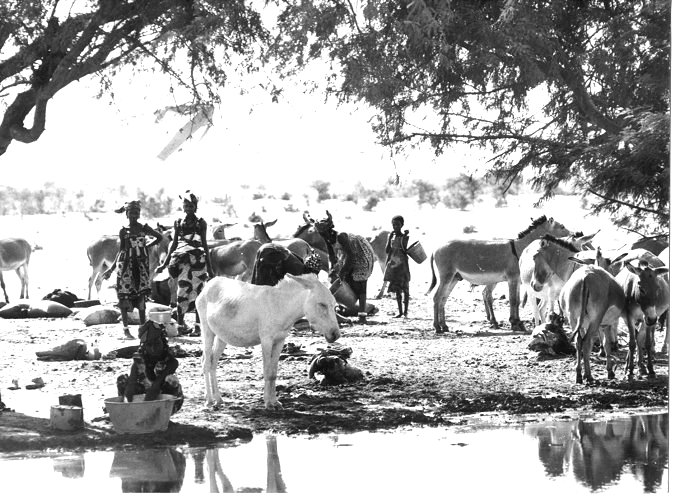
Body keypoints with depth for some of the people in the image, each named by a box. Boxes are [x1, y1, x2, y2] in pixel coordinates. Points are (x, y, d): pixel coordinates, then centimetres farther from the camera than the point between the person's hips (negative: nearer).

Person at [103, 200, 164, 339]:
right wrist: (111, 269, 7)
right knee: (125, 295, -3)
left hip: (141, 263, 1)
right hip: (126, 264, -1)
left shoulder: (144, 228, 6)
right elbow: (121, 251, 9)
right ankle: (125, 329, 2)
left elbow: (159, 237, 17)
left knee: (141, 295, -1)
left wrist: (146, 246, 8)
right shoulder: (123, 231, 4)